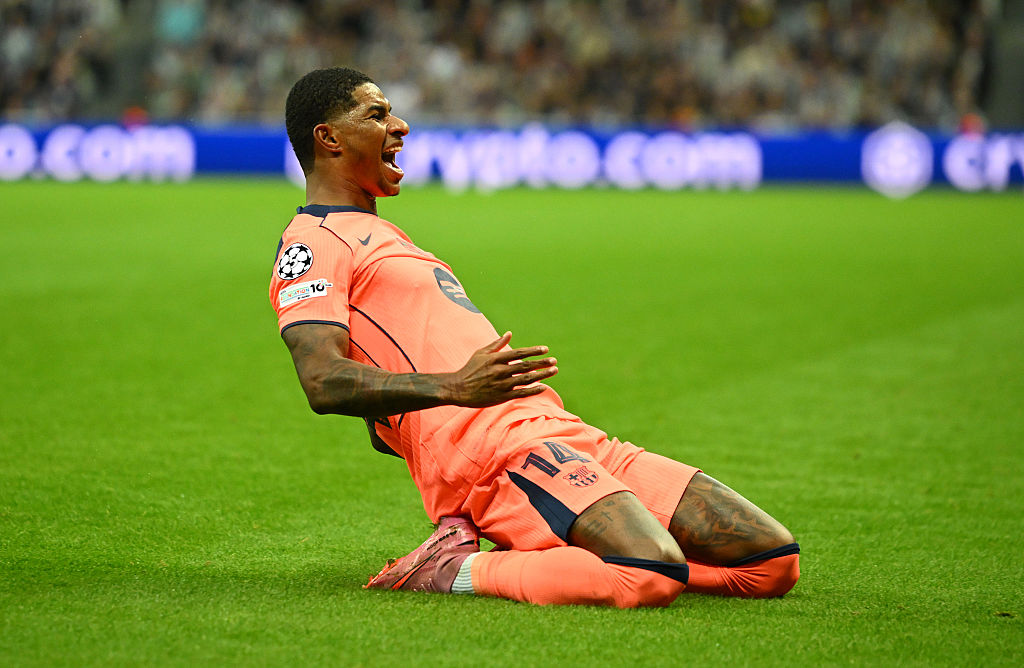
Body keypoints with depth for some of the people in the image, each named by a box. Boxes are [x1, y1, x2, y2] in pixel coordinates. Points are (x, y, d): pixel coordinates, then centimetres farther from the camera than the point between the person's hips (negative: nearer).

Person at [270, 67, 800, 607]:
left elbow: (386, 425, 36)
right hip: (498, 445, -9)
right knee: (654, 572, -34)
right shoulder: (312, 245, 2)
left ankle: (539, 555, 2)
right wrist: (452, 387, -28)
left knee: (774, 557, -3)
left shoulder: (379, 238, 34)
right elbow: (324, 383, -17)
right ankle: (455, 571, -14)